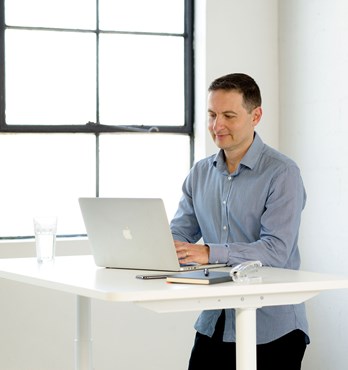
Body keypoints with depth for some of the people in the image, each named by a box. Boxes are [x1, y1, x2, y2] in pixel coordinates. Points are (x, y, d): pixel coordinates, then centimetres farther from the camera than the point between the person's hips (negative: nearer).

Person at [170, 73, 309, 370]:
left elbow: (277, 250, -21)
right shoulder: (201, 173, 10)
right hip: (214, 325, 5)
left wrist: (209, 253, -32)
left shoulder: (282, 173, -11)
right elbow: (178, 233, 8)